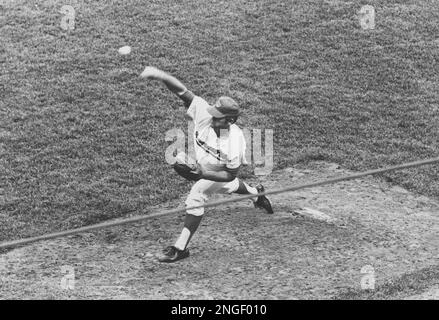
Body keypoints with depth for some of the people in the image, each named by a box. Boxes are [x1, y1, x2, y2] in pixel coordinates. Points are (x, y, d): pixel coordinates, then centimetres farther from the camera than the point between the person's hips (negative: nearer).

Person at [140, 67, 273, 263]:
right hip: (202, 163, 6)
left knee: (196, 197, -18)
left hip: (219, 171, -6)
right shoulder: (204, 113, -33)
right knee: (227, 186, 32)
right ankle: (256, 193, 62)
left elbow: (231, 175, -27)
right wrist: (160, 76, -55)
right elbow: (182, 91, -39)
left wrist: (205, 174, -40)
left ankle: (181, 248, -10)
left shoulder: (234, 142, -41)